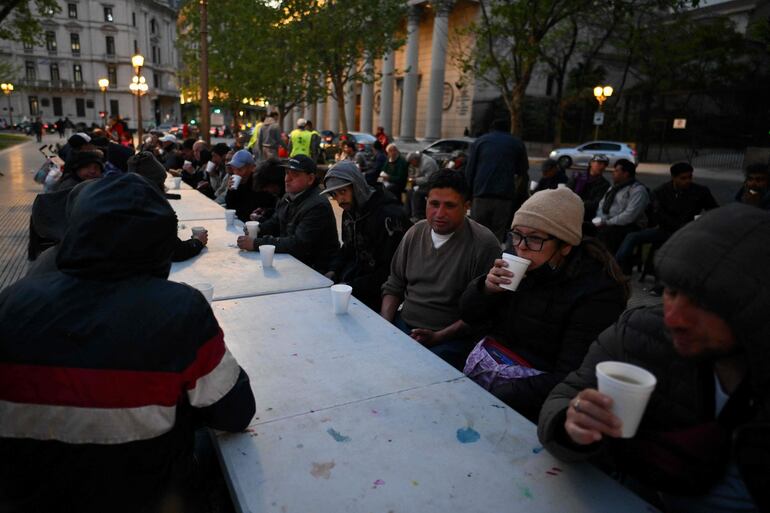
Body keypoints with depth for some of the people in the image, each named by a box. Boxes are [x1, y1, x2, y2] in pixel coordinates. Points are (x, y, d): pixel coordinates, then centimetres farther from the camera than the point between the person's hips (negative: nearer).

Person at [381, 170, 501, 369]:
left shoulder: (484, 244, -11)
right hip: (404, 323, 6)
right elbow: (394, 286, 15)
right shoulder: (415, 233, 8)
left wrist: (438, 337, -17)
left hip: (451, 337, -5)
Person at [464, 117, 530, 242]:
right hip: (505, 196, 0)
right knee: (498, 237, 1)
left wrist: (468, 193, 8)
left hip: (481, 195, 0)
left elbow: (469, 170, 7)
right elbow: (523, 171, 19)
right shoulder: (517, 143, 15)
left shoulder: (479, 141, 14)